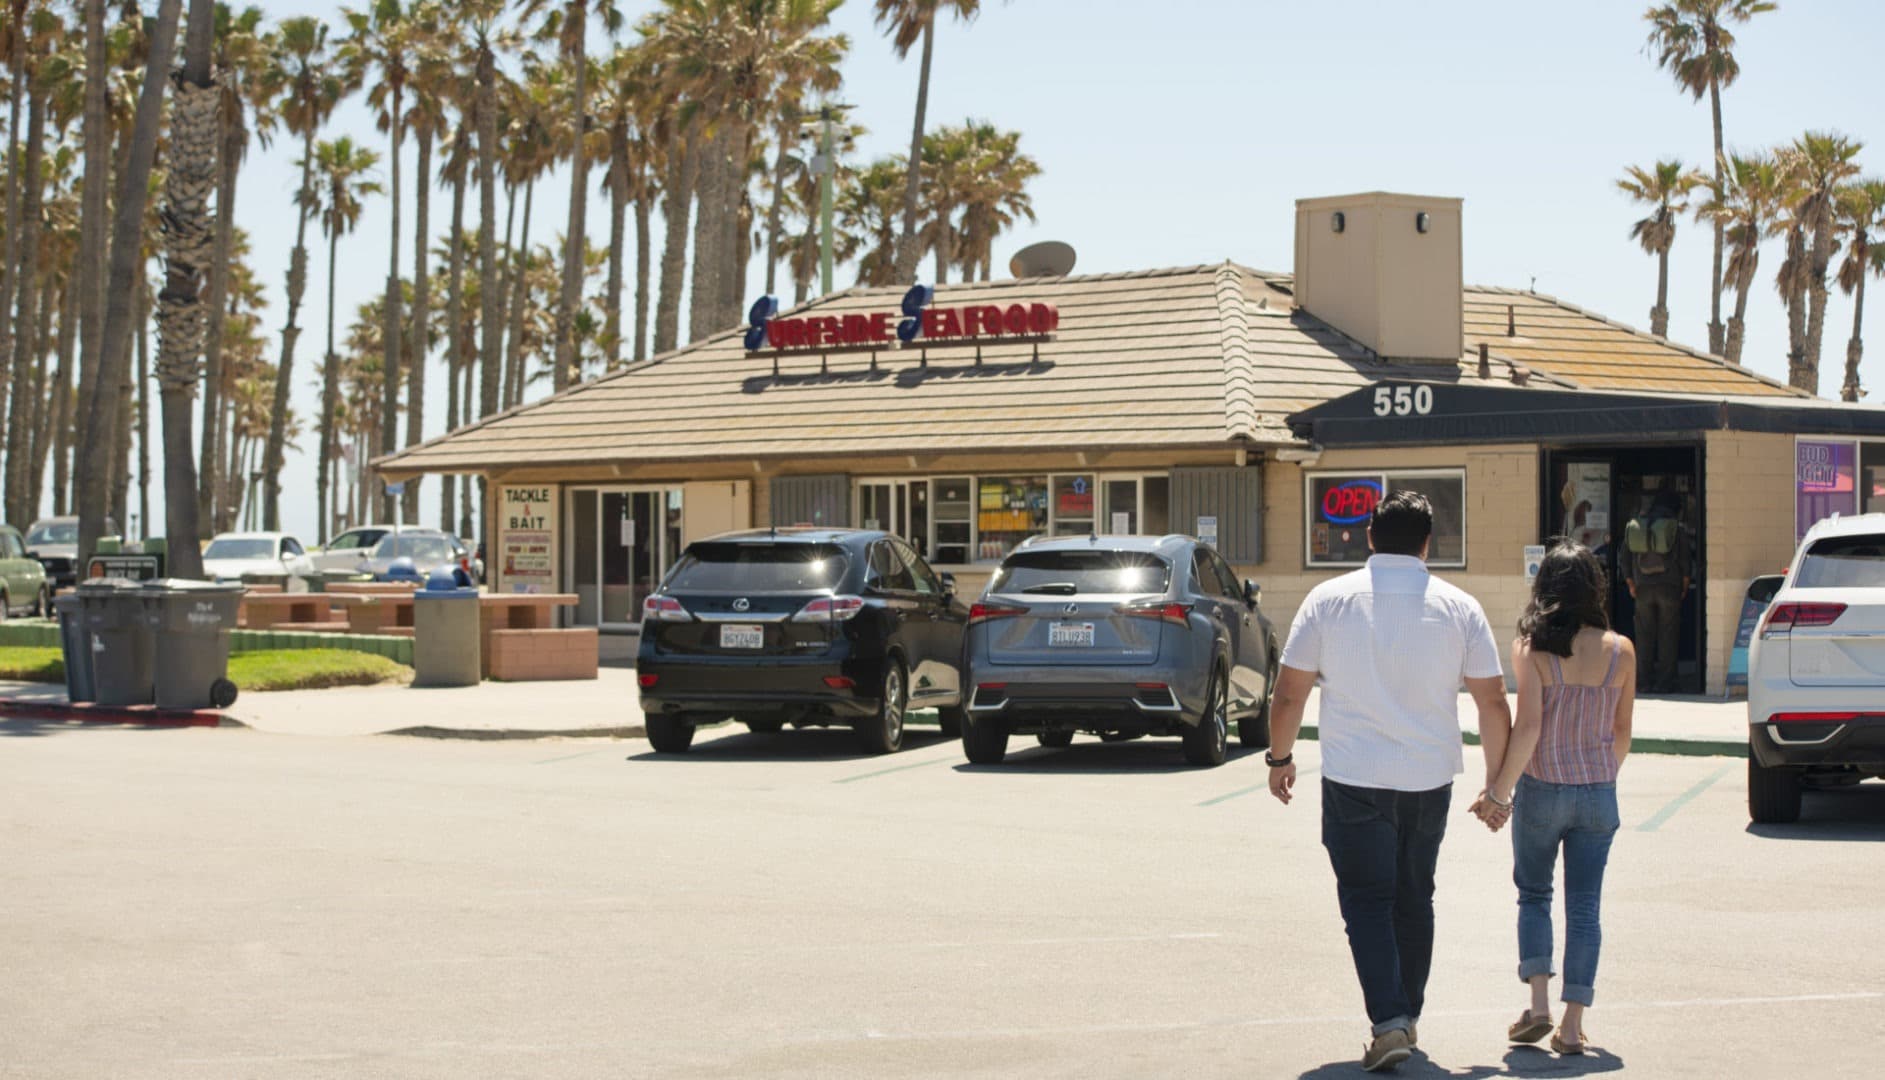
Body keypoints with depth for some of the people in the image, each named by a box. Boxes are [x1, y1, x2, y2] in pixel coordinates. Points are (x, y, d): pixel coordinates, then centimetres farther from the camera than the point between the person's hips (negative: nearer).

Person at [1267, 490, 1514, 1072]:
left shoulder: (1329, 599, -3)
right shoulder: (1459, 608, 0)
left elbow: (1289, 692, -1)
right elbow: (1493, 704, 1)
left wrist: (1280, 756, 14)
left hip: (1353, 779, -2)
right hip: (1429, 779, 2)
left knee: (1367, 900, 2)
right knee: (1414, 899, 17)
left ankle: (1388, 1022, -13)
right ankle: (1408, 1018, 25)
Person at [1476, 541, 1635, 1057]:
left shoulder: (1531, 647, -10)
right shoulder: (1620, 650, -2)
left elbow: (1528, 727, -15)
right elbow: (1622, 733, 6)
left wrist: (1499, 791, -8)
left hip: (1541, 788, -2)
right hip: (1597, 793, 2)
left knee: (1534, 895, 15)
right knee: (1584, 906, 8)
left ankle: (1539, 1005, 2)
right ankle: (1573, 1023, 5)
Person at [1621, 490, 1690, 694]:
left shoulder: (1634, 526, 7)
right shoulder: (1677, 528, -3)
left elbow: (1626, 559, 9)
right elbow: (1685, 560, -3)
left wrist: (1631, 584, 15)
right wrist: (1685, 585, 7)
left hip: (1643, 587, 3)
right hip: (1669, 587, -3)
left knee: (1644, 636, 7)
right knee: (1667, 636, 2)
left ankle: (1646, 682, 4)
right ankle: (1664, 682, 0)